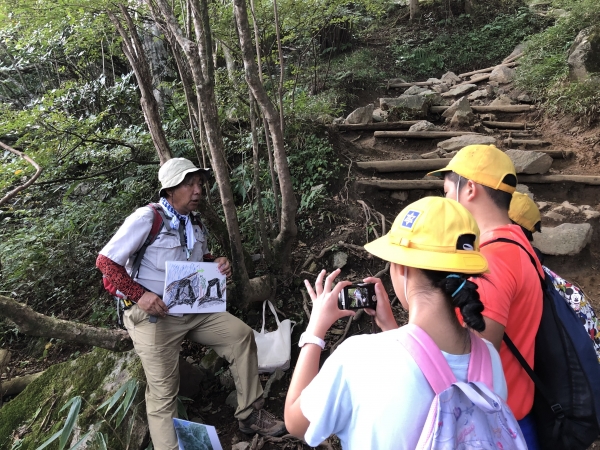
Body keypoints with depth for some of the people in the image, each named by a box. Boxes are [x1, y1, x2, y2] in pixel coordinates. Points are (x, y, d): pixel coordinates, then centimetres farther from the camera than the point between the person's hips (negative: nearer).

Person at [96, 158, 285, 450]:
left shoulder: (194, 222, 5)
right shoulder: (146, 218, -17)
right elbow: (105, 261, -14)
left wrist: (217, 264, -2)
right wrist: (139, 295, -24)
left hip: (194, 310, 7)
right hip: (154, 316, -6)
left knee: (241, 334, -2)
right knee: (163, 394, -3)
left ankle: (250, 414, 9)